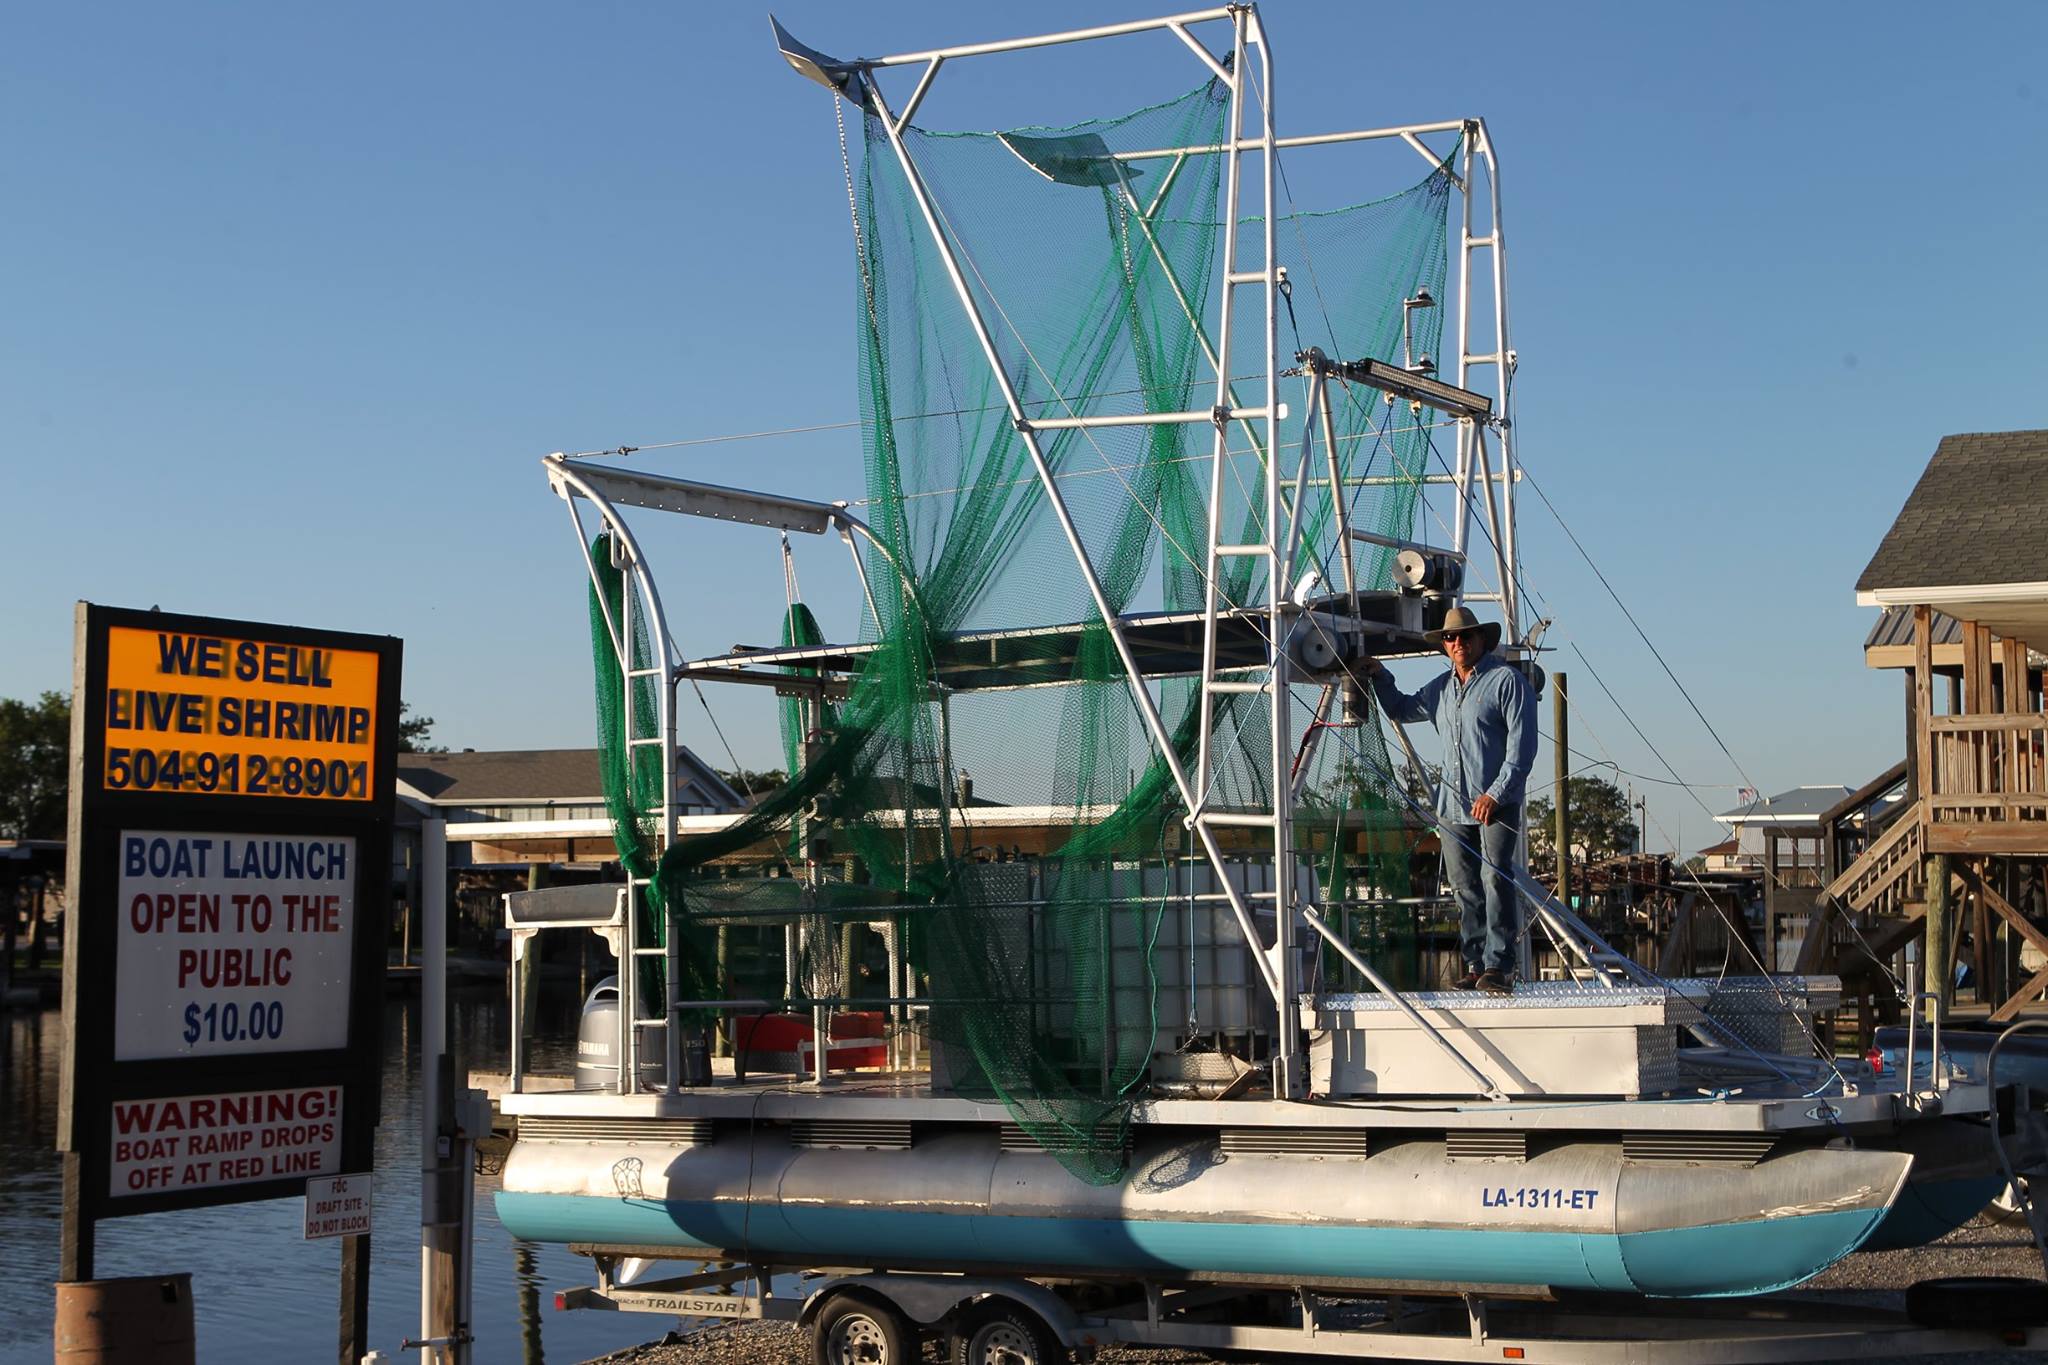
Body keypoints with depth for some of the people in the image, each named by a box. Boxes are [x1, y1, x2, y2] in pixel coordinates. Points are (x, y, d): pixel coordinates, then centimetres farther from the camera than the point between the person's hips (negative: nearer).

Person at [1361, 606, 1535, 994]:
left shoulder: (1506, 680, -3)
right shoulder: (1441, 689, 18)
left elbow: (1522, 743, -9)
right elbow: (1400, 709, 36)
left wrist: (1496, 793, -15)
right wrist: (1380, 677, 19)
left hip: (1498, 803, -7)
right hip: (1453, 804, 7)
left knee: (1496, 880, -14)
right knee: (1465, 888, 6)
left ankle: (1498, 967, -13)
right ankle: (1476, 966, 11)